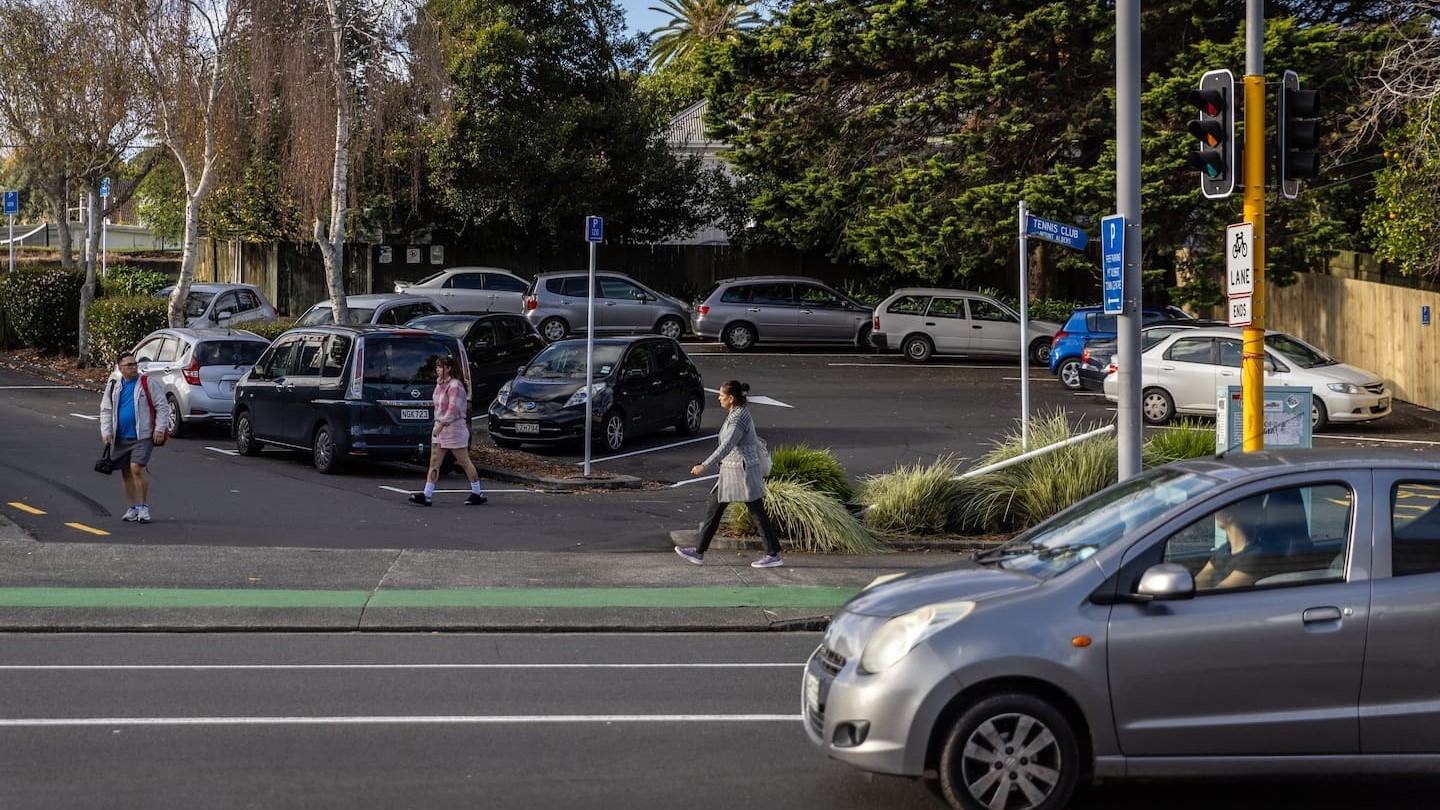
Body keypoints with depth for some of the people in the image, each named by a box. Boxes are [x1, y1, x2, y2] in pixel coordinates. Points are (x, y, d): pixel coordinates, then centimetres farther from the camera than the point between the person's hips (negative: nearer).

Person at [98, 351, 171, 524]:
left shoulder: (147, 384, -2)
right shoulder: (113, 386, 9)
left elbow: (162, 406, 0)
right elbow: (106, 410, 14)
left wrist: (159, 429, -8)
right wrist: (106, 431, 3)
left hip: (142, 436, -5)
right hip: (120, 437, 5)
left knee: (137, 468, -18)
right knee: (126, 472, 9)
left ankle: (144, 507, -8)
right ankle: (133, 508, 22)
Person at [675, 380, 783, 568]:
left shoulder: (738, 418, -20)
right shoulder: (740, 413, 12)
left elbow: (727, 446, -30)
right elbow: (754, 442, 20)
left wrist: (705, 466, -35)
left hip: (742, 471, -10)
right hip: (731, 471, 10)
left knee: (757, 512, -4)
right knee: (715, 507, 10)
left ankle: (773, 555, 2)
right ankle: (699, 551, 14)